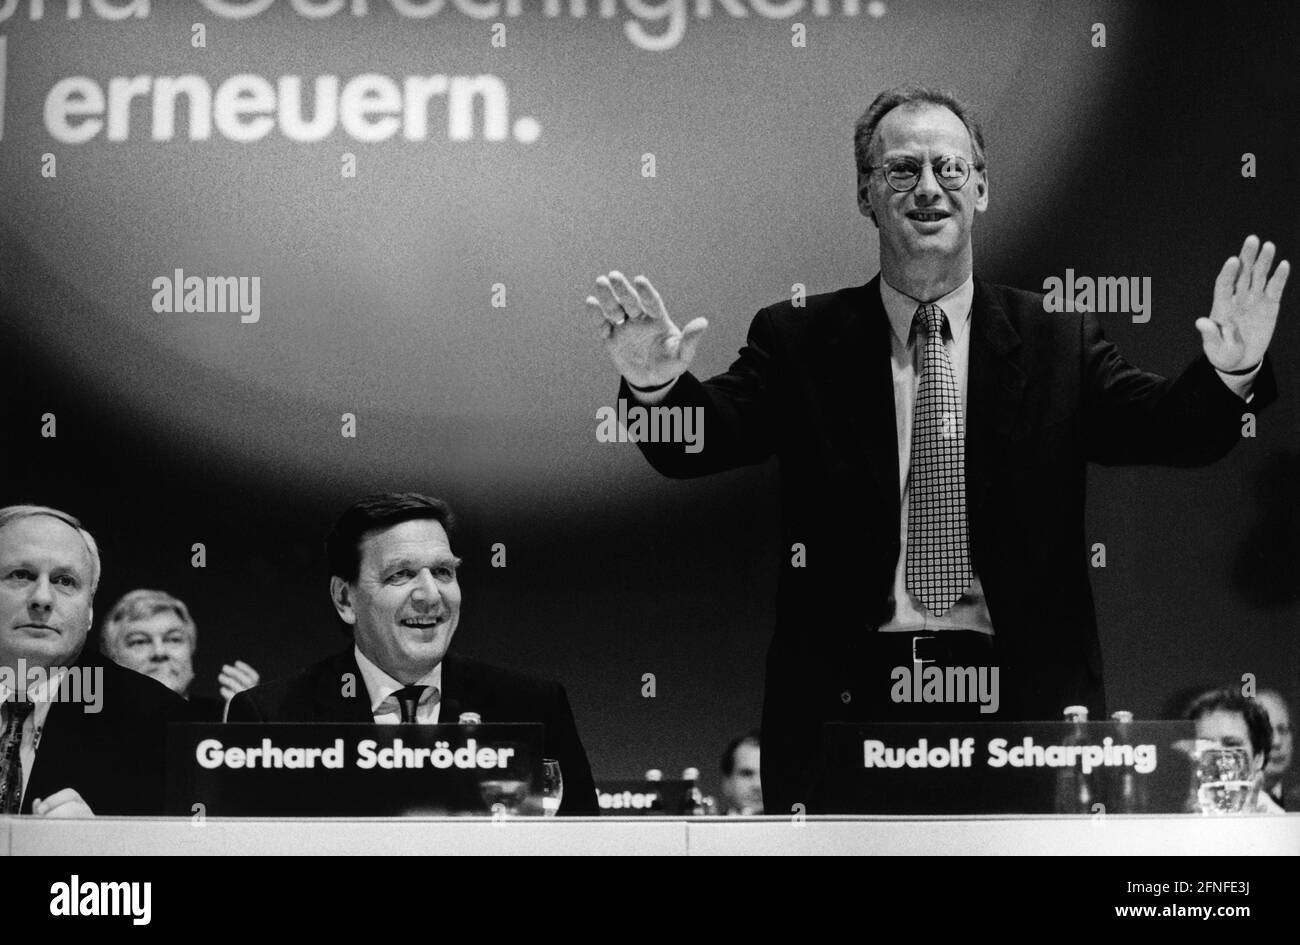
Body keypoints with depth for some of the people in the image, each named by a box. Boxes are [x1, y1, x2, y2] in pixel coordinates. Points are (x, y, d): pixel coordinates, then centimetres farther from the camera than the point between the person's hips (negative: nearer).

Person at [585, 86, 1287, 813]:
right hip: (850, 695, 0)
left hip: (1020, 695, 1)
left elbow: (1172, 428, -4)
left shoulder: (1059, 340, 6)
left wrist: (1229, 370, -26)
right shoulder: (798, 340, 4)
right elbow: (700, 443, -7)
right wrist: (657, 383, -29)